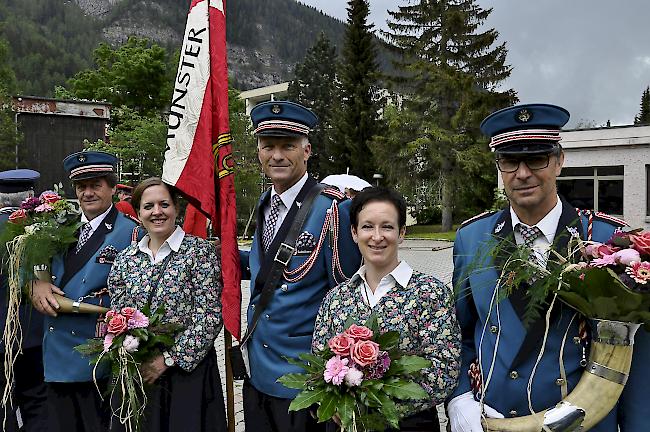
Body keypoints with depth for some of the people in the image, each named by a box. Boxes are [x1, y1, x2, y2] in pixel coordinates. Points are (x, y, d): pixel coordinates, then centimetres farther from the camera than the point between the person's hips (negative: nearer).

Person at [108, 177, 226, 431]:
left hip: (188, 371, -4)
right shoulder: (125, 259, 6)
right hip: (136, 374, 4)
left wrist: (168, 359, -15)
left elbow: (209, 317, -13)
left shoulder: (200, 251, -8)